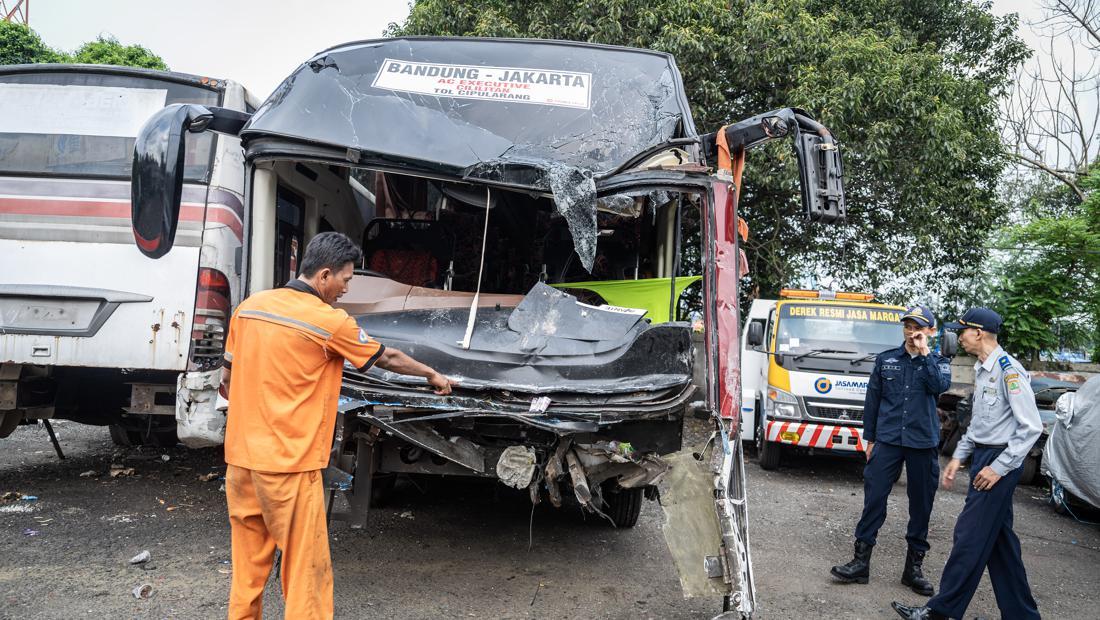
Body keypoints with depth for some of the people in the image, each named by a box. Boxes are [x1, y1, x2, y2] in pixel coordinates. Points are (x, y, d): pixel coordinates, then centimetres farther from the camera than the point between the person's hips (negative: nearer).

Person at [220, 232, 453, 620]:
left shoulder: (250, 306, 6)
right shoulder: (331, 321, -11)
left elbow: (227, 381, 14)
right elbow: (388, 359, 3)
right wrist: (432, 375, 19)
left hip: (240, 457, 7)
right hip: (289, 465, -7)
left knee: (248, 566, 18)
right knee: (305, 569, 3)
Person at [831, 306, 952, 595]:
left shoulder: (938, 362, 7)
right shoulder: (886, 359, 8)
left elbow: (940, 386, -15)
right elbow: (872, 399, 10)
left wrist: (924, 352, -12)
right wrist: (869, 438, 8)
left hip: (923, 443, 0)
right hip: (887, 440, 0)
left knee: (921, 504, 7)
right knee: (874, 499, -4)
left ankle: (914, 566, 19)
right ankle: (861, 561, 3)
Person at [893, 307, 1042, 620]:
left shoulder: (1009, 370, -17)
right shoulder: (981, 370, 11)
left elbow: (1031, 427, -18)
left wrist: (999, 467, -18)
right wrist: (958, 457, 16)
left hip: (999, 460, -9)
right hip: (982, 456, 9)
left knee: (970, 535, -4)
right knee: (999, 539, 14)